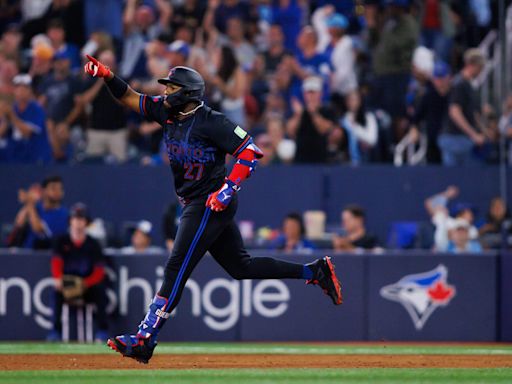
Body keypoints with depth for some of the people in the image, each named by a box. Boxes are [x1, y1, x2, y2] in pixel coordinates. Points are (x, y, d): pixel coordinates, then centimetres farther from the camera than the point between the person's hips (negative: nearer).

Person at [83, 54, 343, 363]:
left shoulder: (211, 122, -16)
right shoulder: (168, 112, 8)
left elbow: (250, 152, -19)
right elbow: (131, 98, 12)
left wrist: (227, 190, -26)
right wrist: (108, 76, -5)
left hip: (212, 204, -9)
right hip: (197, 206, 9)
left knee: (177, 269, -13)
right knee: (240, 266, 15)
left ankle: (145, 340, -17)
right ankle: (314, 271, 21)